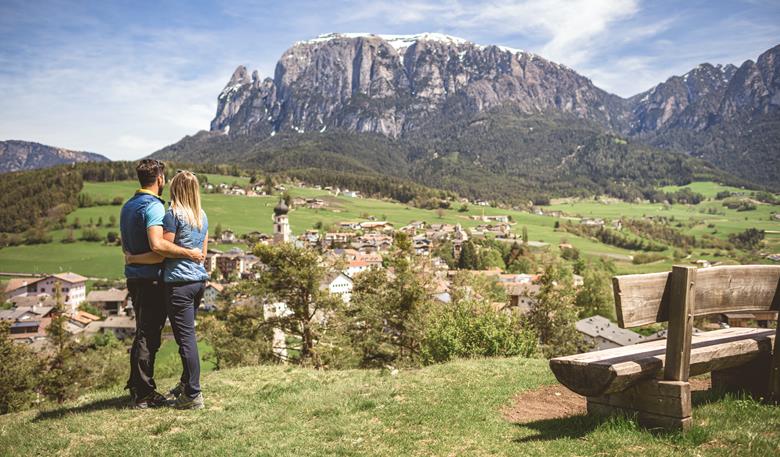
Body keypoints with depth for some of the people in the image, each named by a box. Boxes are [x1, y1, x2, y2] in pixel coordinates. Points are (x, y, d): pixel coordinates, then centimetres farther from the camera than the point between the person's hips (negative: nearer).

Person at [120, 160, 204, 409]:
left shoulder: (128, 206, 15)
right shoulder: (154, 206, -15)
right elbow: (157, 244, -29)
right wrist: (189, 253, -22)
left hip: (133, 275, 10)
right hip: (151, 278, -10)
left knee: (143, 334, 18)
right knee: (148, 336, -3)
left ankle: (137, 388, 27)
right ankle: (143, 395, 4)